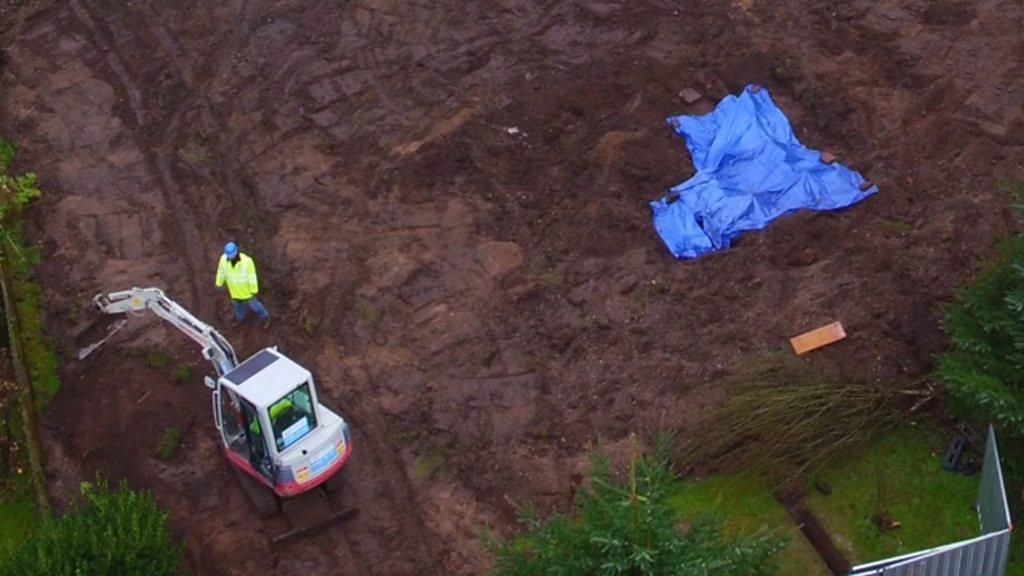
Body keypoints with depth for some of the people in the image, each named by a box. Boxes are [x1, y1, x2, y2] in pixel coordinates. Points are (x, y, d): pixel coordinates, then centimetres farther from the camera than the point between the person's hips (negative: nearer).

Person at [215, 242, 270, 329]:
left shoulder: (247, 261, -38)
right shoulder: (224, 259, -26)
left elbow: (252, 276, -24)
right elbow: (221, 271, -6)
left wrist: (254, 290, -13)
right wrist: (219, 283, 9)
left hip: (246, 288, -4)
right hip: (233, 288, 4)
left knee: (252, 303, 19)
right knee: (237, 302, 30)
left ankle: (265, 316, 48)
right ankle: (240, 317, 61)